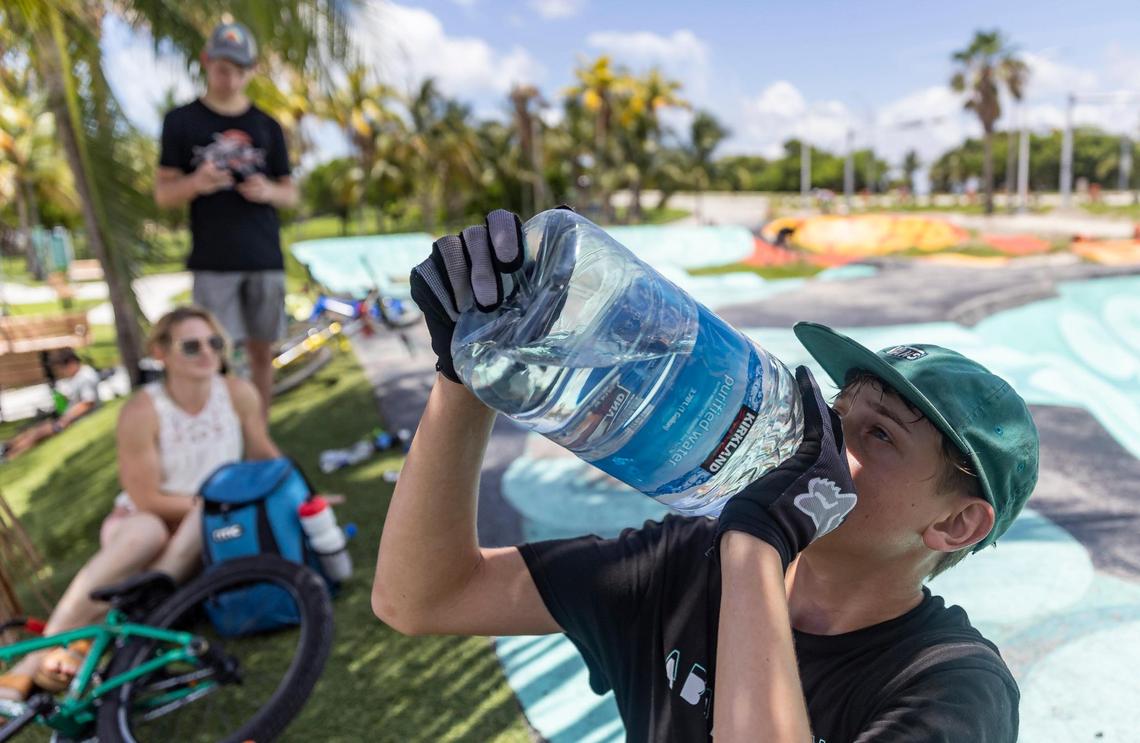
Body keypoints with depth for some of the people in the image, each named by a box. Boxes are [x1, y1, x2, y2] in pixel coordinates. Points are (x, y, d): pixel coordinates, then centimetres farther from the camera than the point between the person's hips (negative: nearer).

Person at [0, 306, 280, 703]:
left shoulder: (239, 394, -11)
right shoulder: (141, 412, -18)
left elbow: (264, 454, 5)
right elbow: (149, 500, -14)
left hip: (211, 532, 2)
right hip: (144, 517, -2)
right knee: (146, 533, -37)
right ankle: (37, 656, -32)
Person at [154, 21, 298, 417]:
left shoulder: (267, 126, 12)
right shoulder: (182, 121, 7)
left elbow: (291, 193, 14)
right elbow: (163, 194, 5)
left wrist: (268, 191, -10)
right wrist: (195, 183, -17)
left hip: (265, 259, 2)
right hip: (213, 262, -2)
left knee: (261, 351, 7)